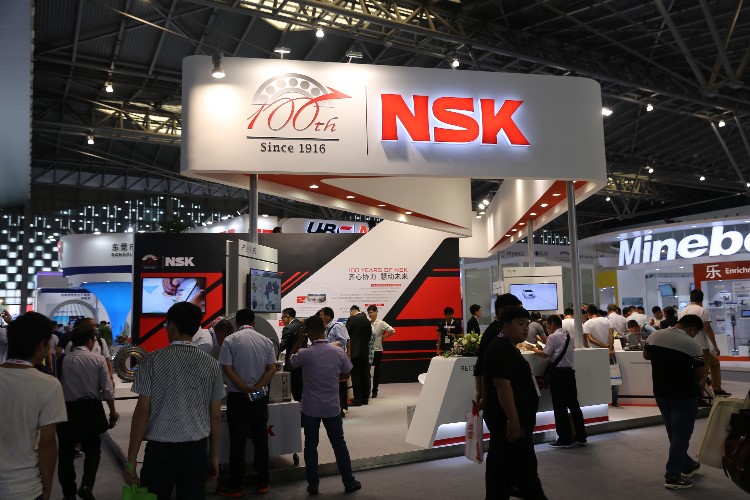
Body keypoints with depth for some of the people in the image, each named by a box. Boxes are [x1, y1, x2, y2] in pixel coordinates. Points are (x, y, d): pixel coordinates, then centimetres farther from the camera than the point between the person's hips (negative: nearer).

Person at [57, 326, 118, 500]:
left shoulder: (63, 360, -3)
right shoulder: (98, 360, -5)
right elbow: (107, 389, -5)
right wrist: (113, 412, 8)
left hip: (66, 409, 1)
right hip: (90, 409, 0)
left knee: (66, 453, 14)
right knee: (93, 450, 16)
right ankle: (87, 485, -1)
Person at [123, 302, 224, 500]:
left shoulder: (152, 361, -7)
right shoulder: (211, 364, 0)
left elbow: (142, 412, -8)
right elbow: (215, 416, 3)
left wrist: (131, 460, -2)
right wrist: (214, 456, 14)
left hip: (160, 450, -2)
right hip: (197, 450, 2)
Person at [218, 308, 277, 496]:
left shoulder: (230, 341, -6)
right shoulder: (266, 341, 2)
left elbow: (228, 369, -12)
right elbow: (272, 369, -4)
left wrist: (247, 391, -10)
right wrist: (256, 390, -9)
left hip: (237, 397, -2)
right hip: (261, 397, 2)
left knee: (237, 442, 5)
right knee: (261, 440, 10)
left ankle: (235, 486, 12)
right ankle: (262, 483, 17)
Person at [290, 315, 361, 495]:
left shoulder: (305, 354, -15)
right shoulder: (338, 352, -8)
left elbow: (291, 360, 7)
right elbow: (346, 374, 5)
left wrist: (299, 340, 6)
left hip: (310, 408, -2)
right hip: (332, 407, 2)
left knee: (311, 446, 11)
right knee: (339, 444, 12)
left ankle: (313, 485, 17)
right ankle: (349, 482, 21)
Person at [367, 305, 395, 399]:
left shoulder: (381, 323, -7)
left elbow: (392, 331, -13)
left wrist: (383, 337, -7)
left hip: (377, 350, -3)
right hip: (367, 350, 3)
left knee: (376, 372, 6)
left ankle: (374, 391, 14)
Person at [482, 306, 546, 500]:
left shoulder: (507, 348, 15)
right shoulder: (501, 350, -19)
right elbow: (502, 385, -26)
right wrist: (513, 419, -27)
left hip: (505, 418, 11)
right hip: (508, 419, -11)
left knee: (502, 464, 14)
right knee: (524, 464, -2)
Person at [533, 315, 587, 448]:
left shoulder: (553, 337, -9)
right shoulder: (570, 337, 12)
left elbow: (545, 354, -11)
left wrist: (535, 350, 7)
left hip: (558, 373, -7)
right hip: (570, 372, 7)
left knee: (559, 407, -1)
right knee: (573, 404, 13)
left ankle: (564, 439, 1)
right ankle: (581, 437, 19)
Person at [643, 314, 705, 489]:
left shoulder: (654, 336, 0)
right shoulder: (692, 345, -16)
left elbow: (646, 355, 15)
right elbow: (700, 374, -8)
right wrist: (690, 382, 11)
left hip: (661, 393, 6)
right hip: (684, 395, -6)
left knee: (674, 433, 19)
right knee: (681, 435, 2)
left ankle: (687, 465, 35)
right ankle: (672, 476, 3)